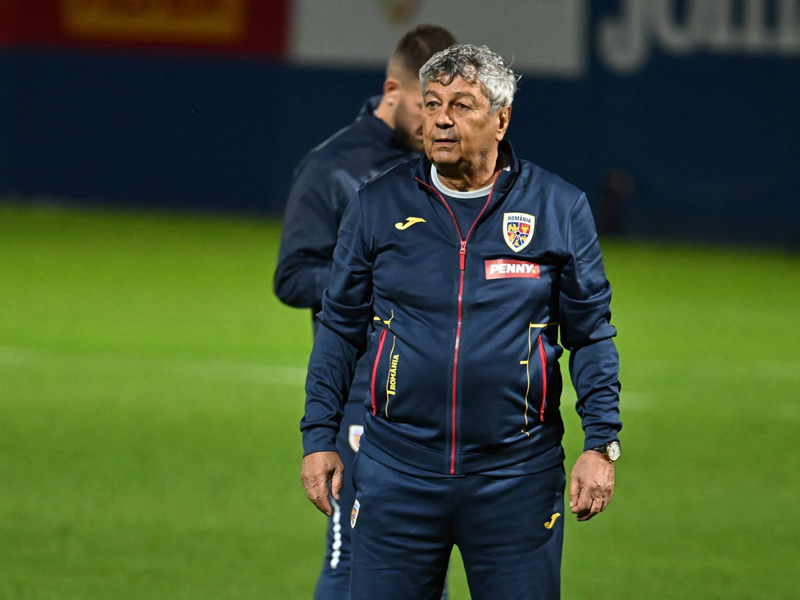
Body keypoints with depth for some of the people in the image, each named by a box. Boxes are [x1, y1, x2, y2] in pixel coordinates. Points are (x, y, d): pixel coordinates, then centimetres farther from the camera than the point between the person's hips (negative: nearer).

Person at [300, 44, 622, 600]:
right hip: (397, 473, 1)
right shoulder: (377, 205, 5)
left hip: (516, 477, -1)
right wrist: (319, 437, 5)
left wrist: (601, 445, -1)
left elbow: (591, 334, 6)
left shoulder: (560, 209, 2)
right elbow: (340, 328, 11)